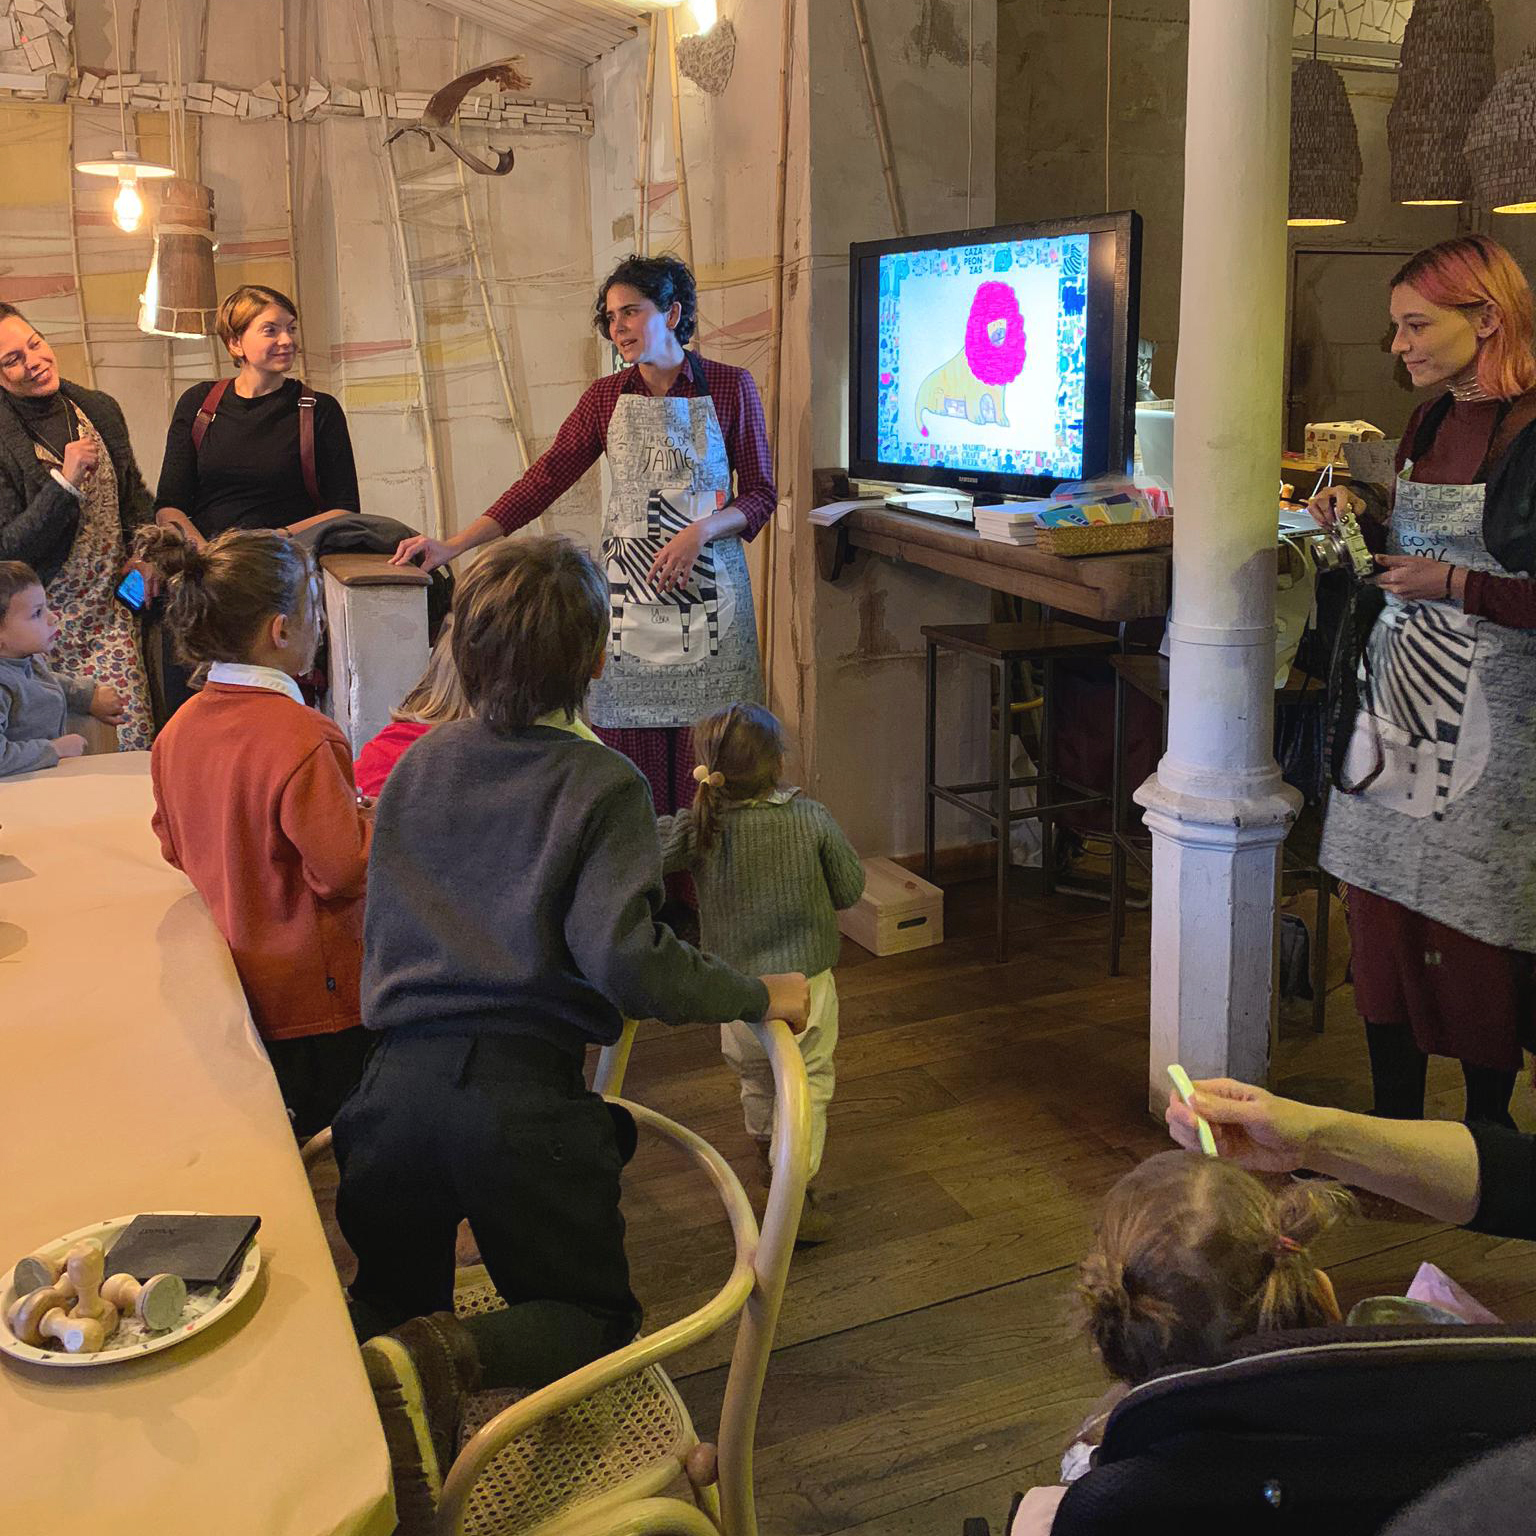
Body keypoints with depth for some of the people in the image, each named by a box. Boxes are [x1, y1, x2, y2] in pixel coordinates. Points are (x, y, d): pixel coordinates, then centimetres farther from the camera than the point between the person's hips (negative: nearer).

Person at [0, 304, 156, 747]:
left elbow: (135, 494, 22)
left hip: (112, 607, 4)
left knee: (135, 740, -6)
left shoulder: (100, 409, 7)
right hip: (50, 619, -4)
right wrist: (64, 481, -21)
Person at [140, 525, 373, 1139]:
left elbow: (175, 848, 10)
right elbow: (346, 868, -24)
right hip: (315, 997, -7)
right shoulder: (300, 738, -26)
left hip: (225, 988, 7)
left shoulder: (179, 728, -2)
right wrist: (375, 814, -6)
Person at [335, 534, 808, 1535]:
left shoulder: (416, 768, 12)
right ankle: (446, 1359, -14)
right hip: (525, 1099, -4)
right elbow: (624, 955, -18)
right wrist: (759, 997, -5)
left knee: (391, 1298, 28)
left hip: (399, 1082, 5)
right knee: (593, 1314, 16)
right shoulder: (603, 785, -5)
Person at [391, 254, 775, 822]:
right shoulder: (607, 396, 9)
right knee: (630, 754, -2)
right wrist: (453, 545, -3)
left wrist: (701, 531, -16)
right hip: (627, 590, 2)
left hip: (707, 584, -2)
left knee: (705, 764, -4)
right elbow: (545, 479, 5)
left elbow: (761, 494, 3)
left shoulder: (730, 387, 1)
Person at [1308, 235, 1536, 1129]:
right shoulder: (1432, 422, 11)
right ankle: (1393, 1124, 25)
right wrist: (1371, 513, 9)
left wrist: (1455, 584, -19)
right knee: (1383, 912, 11)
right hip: (1394, 696, 8)